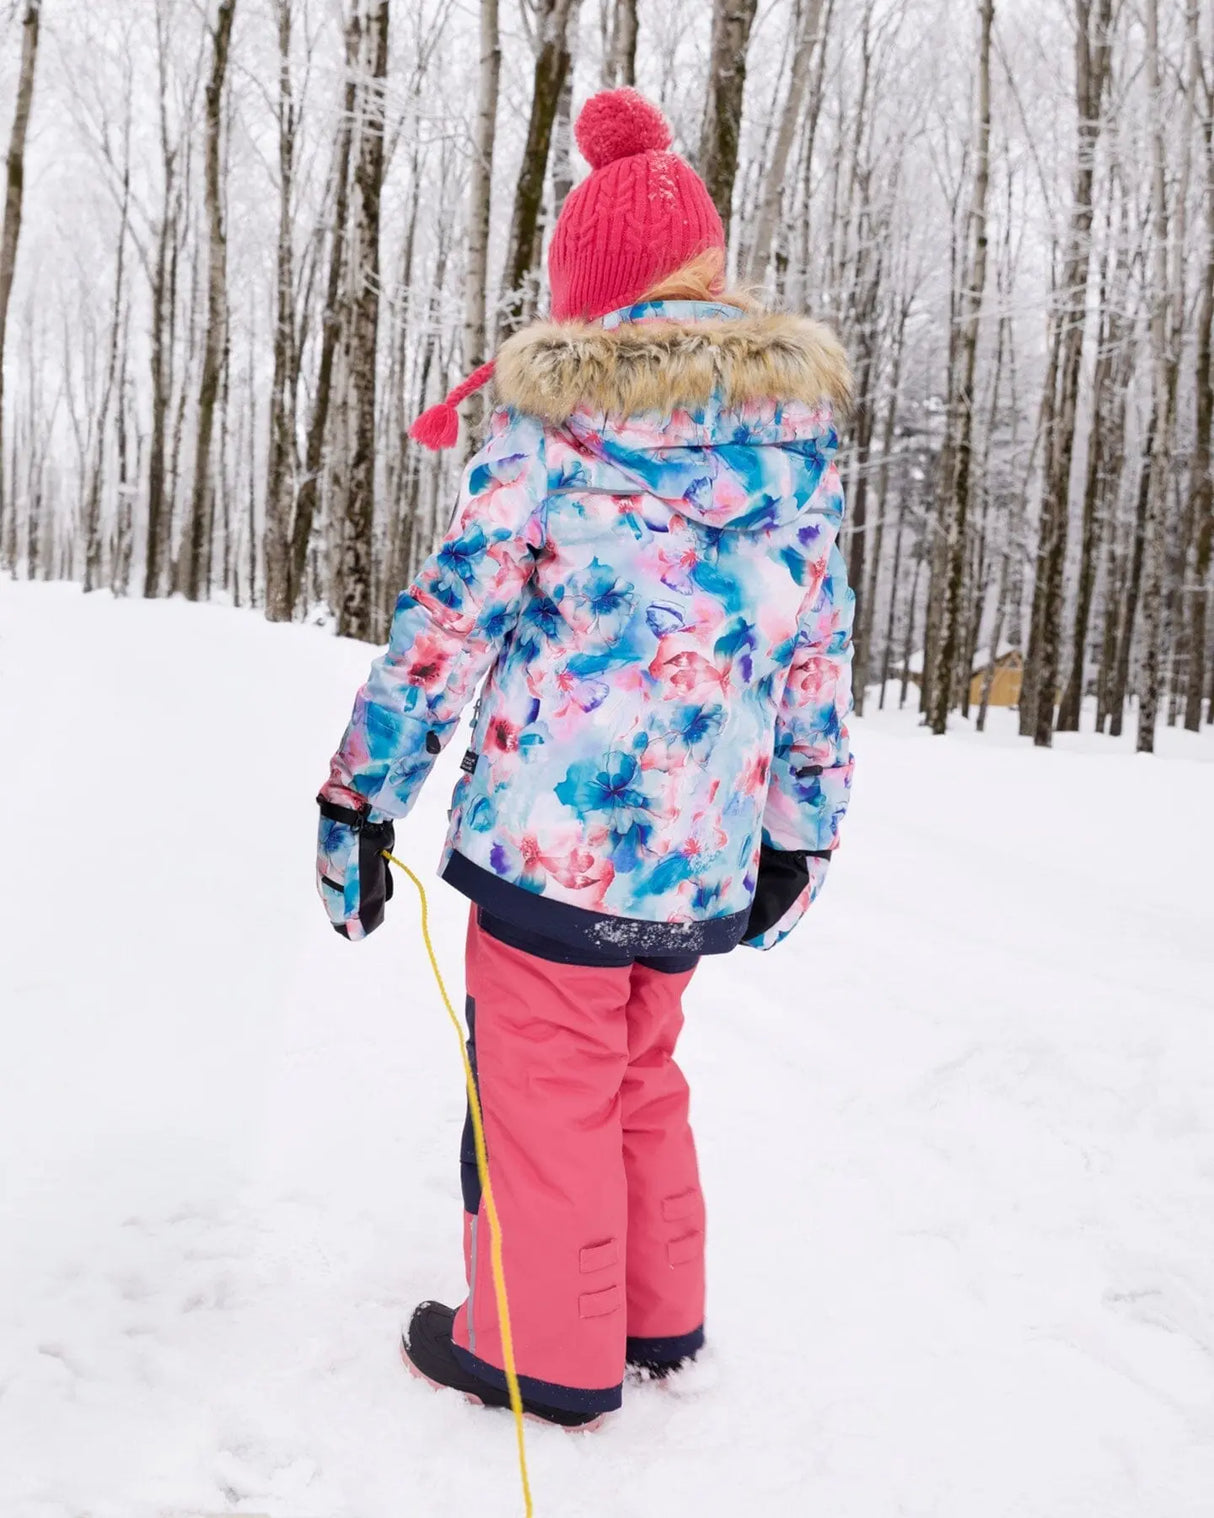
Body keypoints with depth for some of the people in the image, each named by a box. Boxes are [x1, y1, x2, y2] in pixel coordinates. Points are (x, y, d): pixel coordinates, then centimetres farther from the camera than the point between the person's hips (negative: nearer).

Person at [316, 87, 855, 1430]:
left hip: (555, 818, -5)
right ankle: (658, 1316, 35)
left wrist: (363, 793, 1)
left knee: (545, 1085, 9)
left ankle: (546, 1351, 24)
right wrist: (804, 827, 17)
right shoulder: (801, 419, 7)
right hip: (705, 847, 5)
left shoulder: (549, 411, -7)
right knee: (642, 1072, 23)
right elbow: (819, 645, 9)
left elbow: (450, 613, -8)